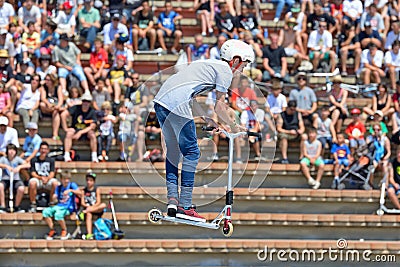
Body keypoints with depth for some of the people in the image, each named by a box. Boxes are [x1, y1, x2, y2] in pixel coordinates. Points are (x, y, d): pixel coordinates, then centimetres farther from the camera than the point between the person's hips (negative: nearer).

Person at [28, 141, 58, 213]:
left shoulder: (51, 160, 11)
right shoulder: (34, 160, 8)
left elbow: (52, 173, 1)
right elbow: (33, 173, 0)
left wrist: (47, 178, -21)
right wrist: (41, 178, -20)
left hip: (48, 179, 1)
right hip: (37, 178, -1)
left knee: (55, 183, -33)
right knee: (32, 182, -36)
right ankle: (33, 204, -25)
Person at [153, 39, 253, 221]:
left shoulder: (207, 64, 30)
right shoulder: (225, 70, 4)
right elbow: (219, 105, 2)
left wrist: (208, 121, 27)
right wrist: (233, 126, 15)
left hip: (160, 100, 9)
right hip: (177, 105, -9)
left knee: (172, 151, 17)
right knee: (191, 152, -1)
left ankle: (172, 199, 10)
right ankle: (184, 206, -2)